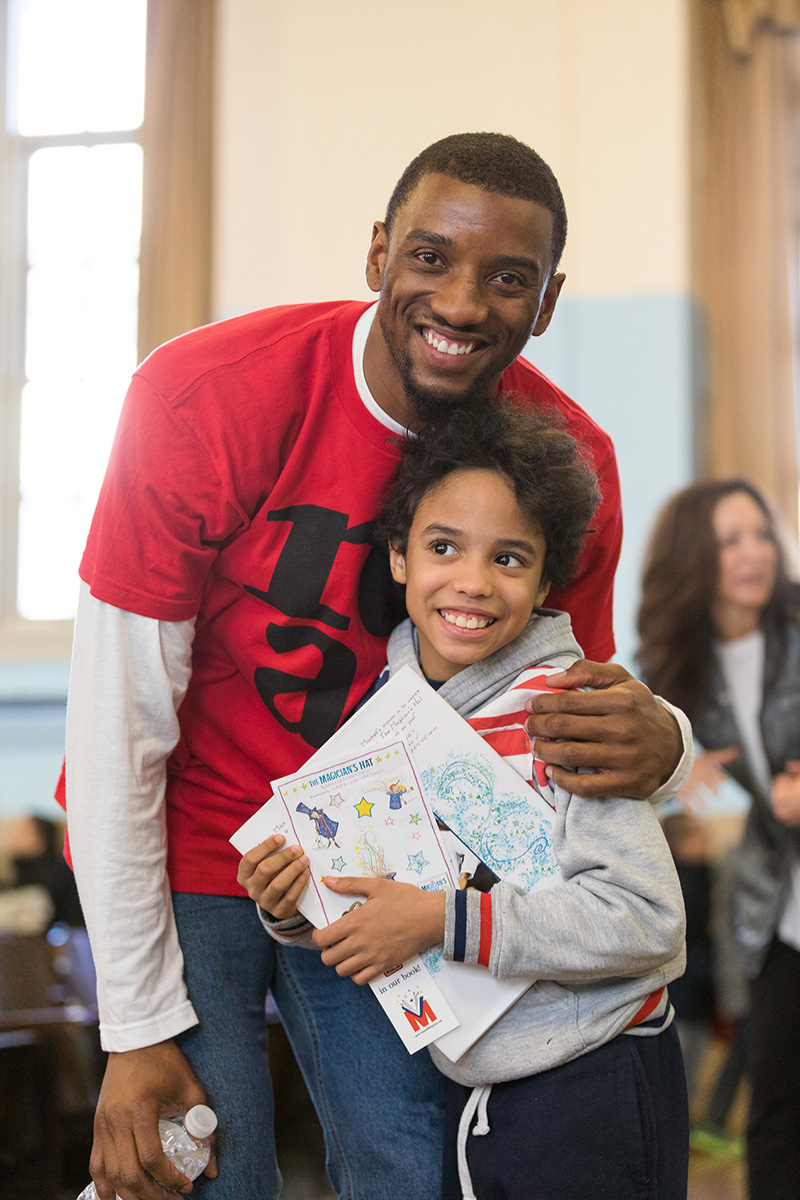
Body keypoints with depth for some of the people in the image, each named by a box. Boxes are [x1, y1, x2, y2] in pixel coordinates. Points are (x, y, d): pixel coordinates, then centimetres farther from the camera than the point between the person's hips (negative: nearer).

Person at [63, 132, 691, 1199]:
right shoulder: (204, 394, -24)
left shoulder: (571, 462, -12)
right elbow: (120, 720, -20)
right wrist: (140, 1027, -17)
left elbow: (572, 696, -1)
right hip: (188, 851, -3)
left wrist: (654, 743, -29)